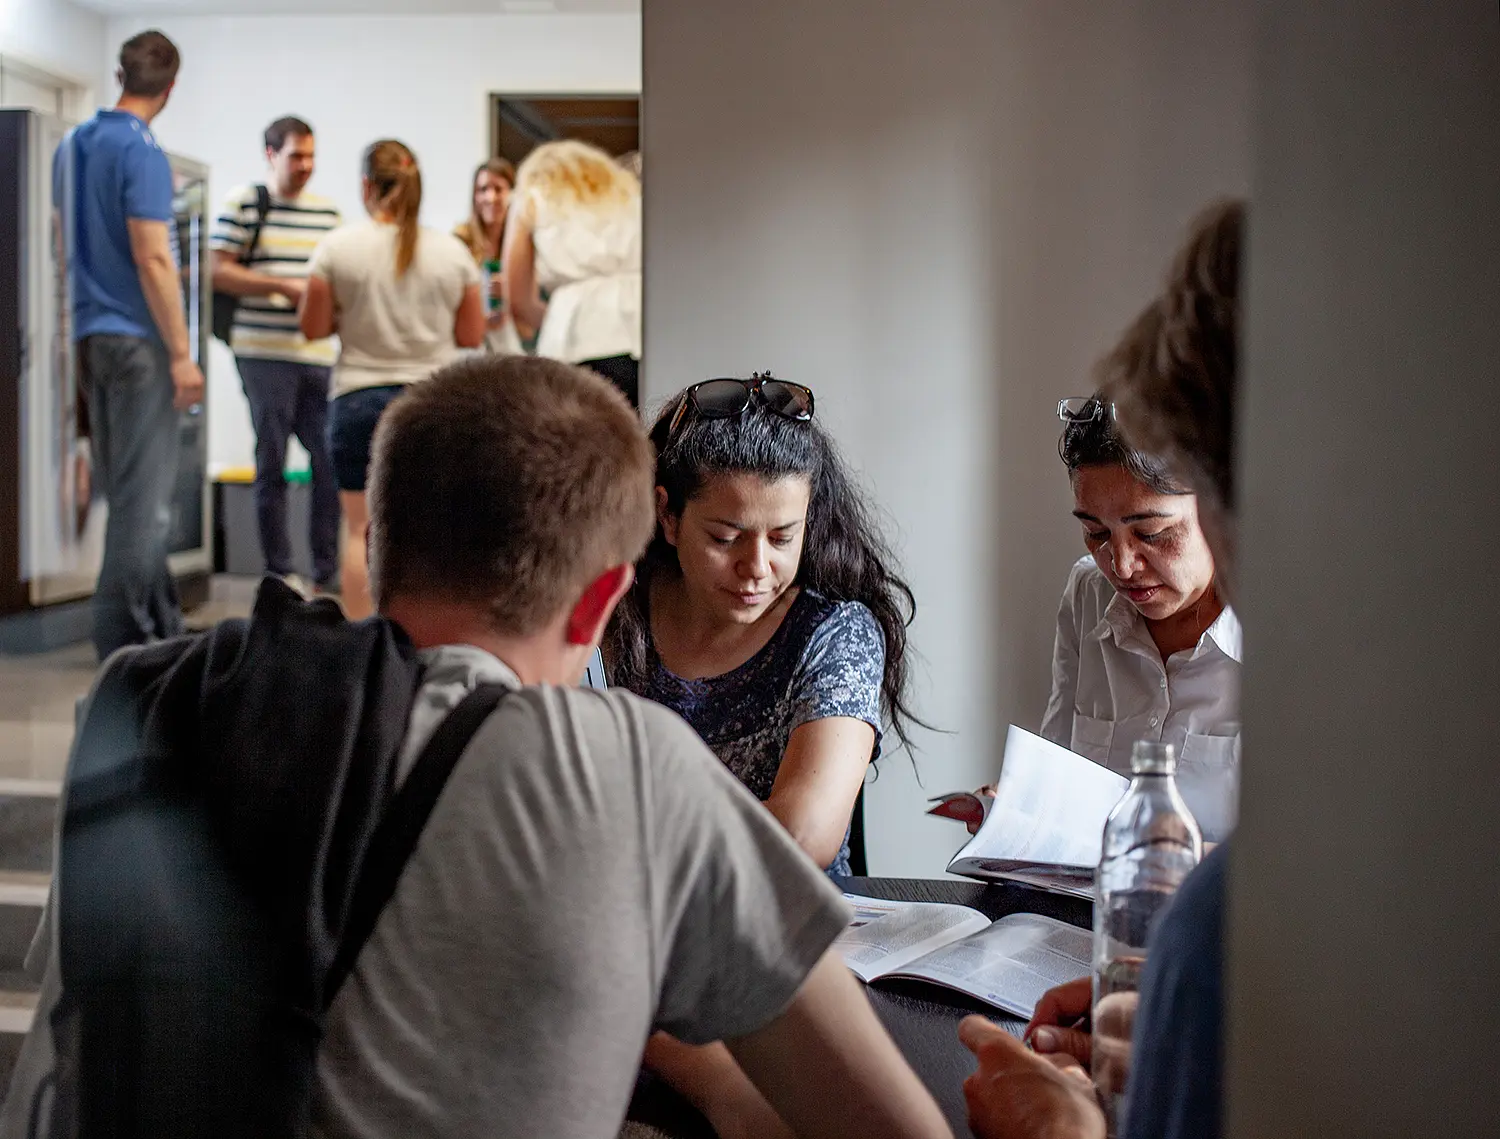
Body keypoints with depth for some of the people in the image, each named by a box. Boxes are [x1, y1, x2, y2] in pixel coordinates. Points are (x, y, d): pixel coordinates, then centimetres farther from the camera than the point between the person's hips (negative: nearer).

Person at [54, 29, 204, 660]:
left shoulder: (72, 144, 12)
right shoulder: (142, 151, -14)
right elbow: (152, 258, -19)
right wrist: (182, 354, -17)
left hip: (90, 333, 9)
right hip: (137, 338, -9)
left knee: (123, 490, 14)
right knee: (142, 495, -3)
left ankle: (161, 621, 23)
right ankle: (123, 639, -1)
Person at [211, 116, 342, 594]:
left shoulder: (327, 210, 14)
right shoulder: (243, 203, 0)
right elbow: (220, 272, -5)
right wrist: (284, 287, -13)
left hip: (318, 353, 4)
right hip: (264, 352, -4)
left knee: (332, 462, 0)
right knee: (272, 464, 2)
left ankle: (327, 574, 9)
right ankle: (279, 573, 10)